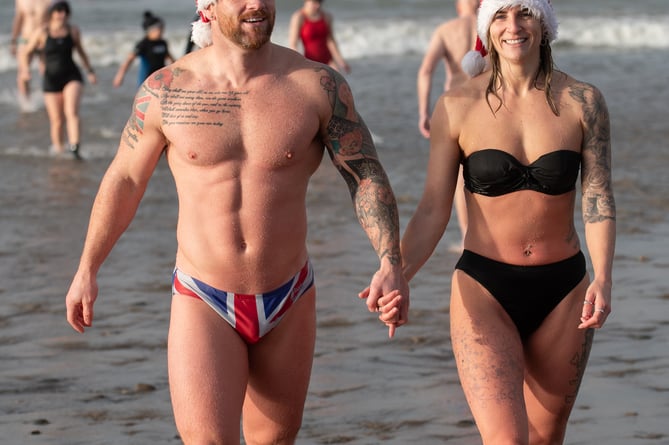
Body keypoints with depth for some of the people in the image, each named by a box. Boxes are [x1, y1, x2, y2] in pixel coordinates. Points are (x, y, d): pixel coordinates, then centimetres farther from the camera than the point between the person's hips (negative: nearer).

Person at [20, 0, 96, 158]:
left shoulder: (73, 30, -1)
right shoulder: (42, 33, -7)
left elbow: (80, 50, 17)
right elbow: (26, 53, 3)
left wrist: (90, 71, 16)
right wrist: (25, 70, -14)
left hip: (71, 76, 0)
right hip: (51, 80, 0)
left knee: (72, 111, -23)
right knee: (57, 120, 3)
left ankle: (74, 146, -34)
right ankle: (57, 145, 30)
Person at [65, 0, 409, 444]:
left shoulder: (318, 86, -6)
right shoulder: (166, 90, -6)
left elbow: (366, 176, -4)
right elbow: (124, 179, 7)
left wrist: (391, 265, -19)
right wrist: (87, 271, 11)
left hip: (288, 305, 2)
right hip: (203, 304, -2)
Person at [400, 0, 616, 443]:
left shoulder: (582, 102, -3)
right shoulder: (458, 107, -6)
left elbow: (599, 196, -7)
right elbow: (433, 209, -5)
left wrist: (603, 279, -23)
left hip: (562, 291, 2)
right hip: (484, 291, -2)